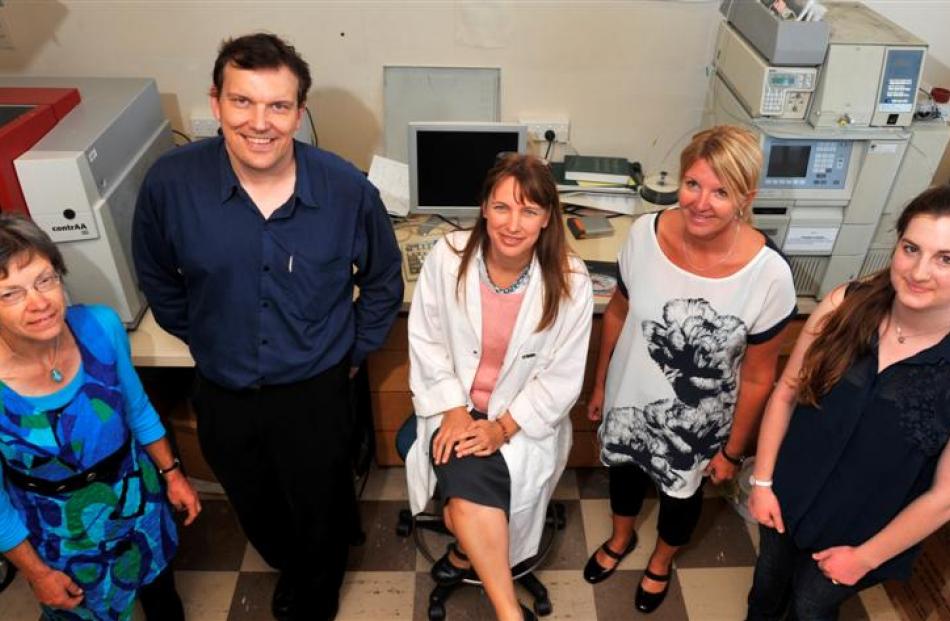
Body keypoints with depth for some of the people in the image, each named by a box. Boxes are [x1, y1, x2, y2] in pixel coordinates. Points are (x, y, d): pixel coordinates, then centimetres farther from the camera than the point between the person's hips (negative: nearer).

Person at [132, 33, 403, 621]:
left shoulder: (348, 189, -19)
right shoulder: (171, 182, -17)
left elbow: (384, 281, -2)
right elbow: (157, 279, 2)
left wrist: (352, 354, 0)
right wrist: (206, 341, 6)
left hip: (315, 390, -2)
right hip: (222, 393, 2)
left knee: (321, 513, 20)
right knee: (257, 512, 27)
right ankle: (289, 564, 62)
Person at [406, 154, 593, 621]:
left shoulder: (570, 281, -14)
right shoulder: (447, 257, -12)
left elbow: (562, 377, -8)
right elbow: (426, 342, -3)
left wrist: (504, 427, -15)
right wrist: (453, 409, -12)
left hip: (526, 416, -1)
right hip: (456, 403, 1)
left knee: (467, 494, -21)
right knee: (466, 476, -26)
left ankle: (465, 553, 17)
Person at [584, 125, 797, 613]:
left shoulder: (768, 274, -28)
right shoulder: (645, 234, -21)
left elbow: (757, 377, -15)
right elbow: (618, 313, -4)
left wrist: (733, 450, -4)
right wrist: (599, 384, 6)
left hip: (697, 422, -2)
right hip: (629, 399, 2)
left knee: (680, 492, 27)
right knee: (624, 469, 29)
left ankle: (661, 561, 61)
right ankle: (621, 538, 64)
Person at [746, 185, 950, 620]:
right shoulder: (848, 304, -18)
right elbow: (786, 393, -7)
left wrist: (866, 556, -9)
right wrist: (762, 480, -5)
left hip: (861, 528, -2)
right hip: (788, 494, 2)